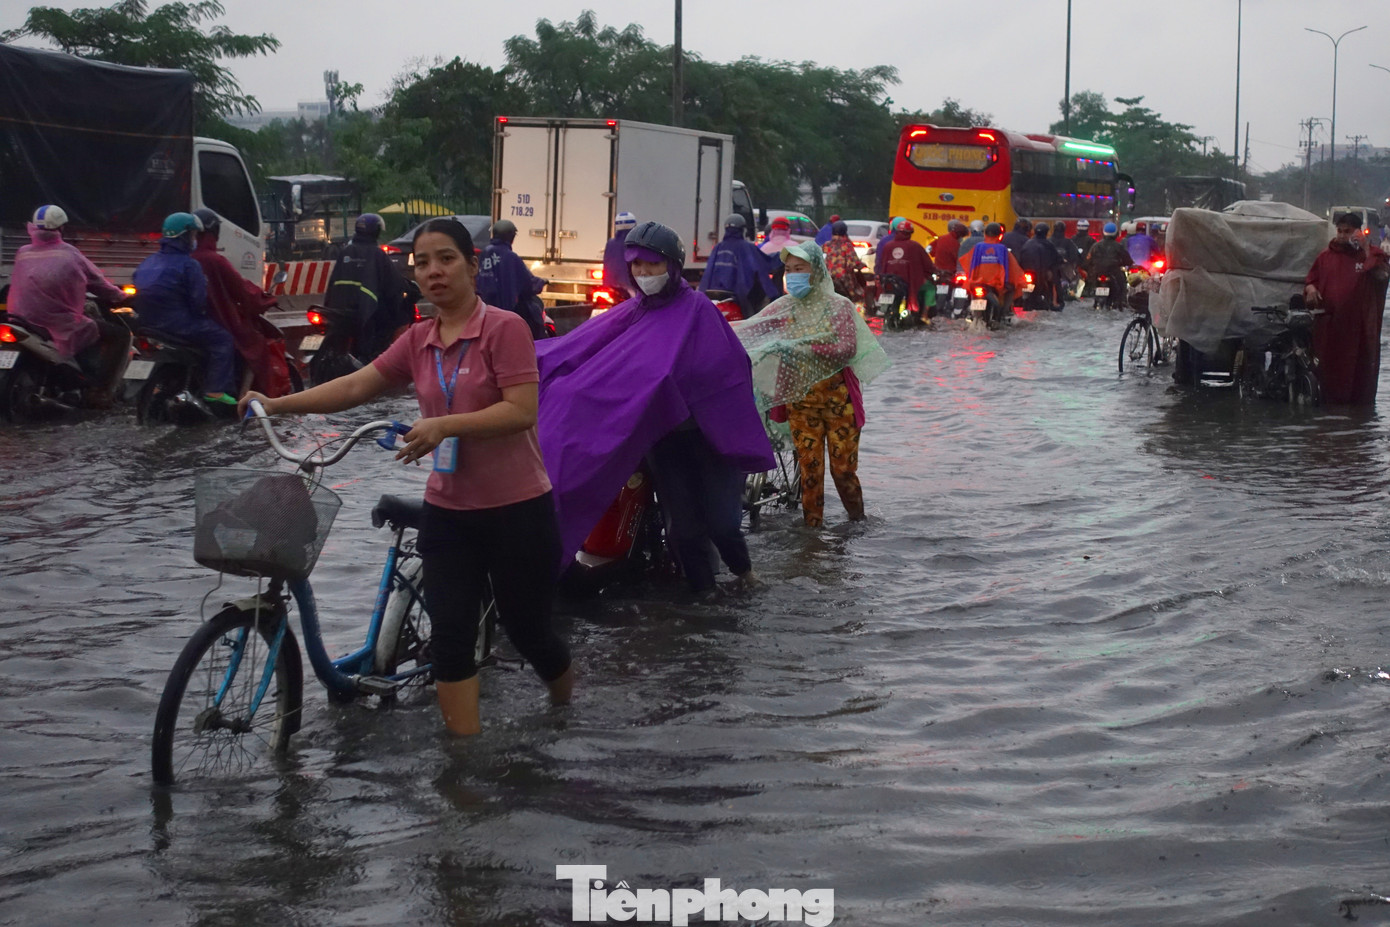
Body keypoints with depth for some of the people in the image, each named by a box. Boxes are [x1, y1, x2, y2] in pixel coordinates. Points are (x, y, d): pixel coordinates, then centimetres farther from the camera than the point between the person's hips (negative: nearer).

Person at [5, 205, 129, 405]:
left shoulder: (22, 254, 7)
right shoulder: (68, 253, -4)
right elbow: (97, 281, 4)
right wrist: (121, 297, 22)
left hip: (24, 321, 6)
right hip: (63, 329, -6)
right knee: (120, 334, 6)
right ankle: (100, 391, -2)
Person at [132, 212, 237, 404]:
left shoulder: (148, 263, 14)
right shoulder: (188, 265, -11)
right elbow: (199, 301, -15)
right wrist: (200, 311, 5)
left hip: (146, 321, 9)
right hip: (177, 322, -9)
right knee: (222, 338, -1)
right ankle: (216, 390, -12)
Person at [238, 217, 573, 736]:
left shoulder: (505, 328, -13)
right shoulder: (417, 341, 5)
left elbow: (522, 410, -20)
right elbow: (356, 386, 1)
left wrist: (443, 425, -29)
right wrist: (279, 405, -9)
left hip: (517, 509, -5)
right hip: (447, 512, 5)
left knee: (529, 633, 10)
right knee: (450, 637, -1)